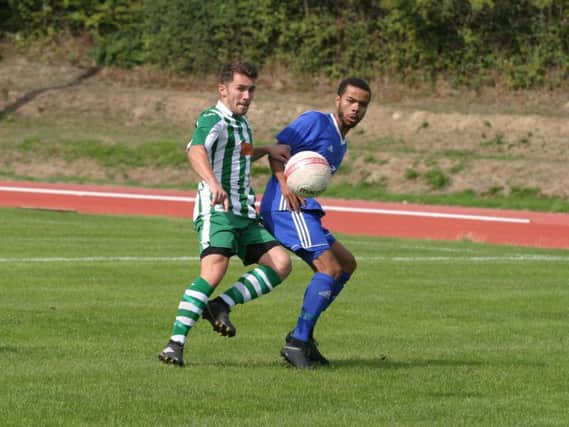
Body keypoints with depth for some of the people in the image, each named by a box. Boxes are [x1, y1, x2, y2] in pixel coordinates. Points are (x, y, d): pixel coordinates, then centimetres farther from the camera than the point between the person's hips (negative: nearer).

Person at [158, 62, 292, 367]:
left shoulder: (241, 123, 20)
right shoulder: (213, 120, -9)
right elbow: (196, 151, -31)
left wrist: (268, 150, 26)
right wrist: (213, 183, -50)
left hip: (244, 215, 9)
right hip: (216, 210, -9)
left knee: (281, 263, -8)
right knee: (214, 270, -27)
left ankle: (221, 305, -3)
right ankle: (175, 344, -28)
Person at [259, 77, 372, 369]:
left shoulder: (341, 144, 24)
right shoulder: (316, 122, -4)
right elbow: (277, 149, -10)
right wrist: (284, 184, -24)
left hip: (304, 210, 10)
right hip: (287, 206, -10)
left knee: (347, 263, 14)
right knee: (330, 268, -18)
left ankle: (304, 336, 11)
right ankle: (297, 342, -19)